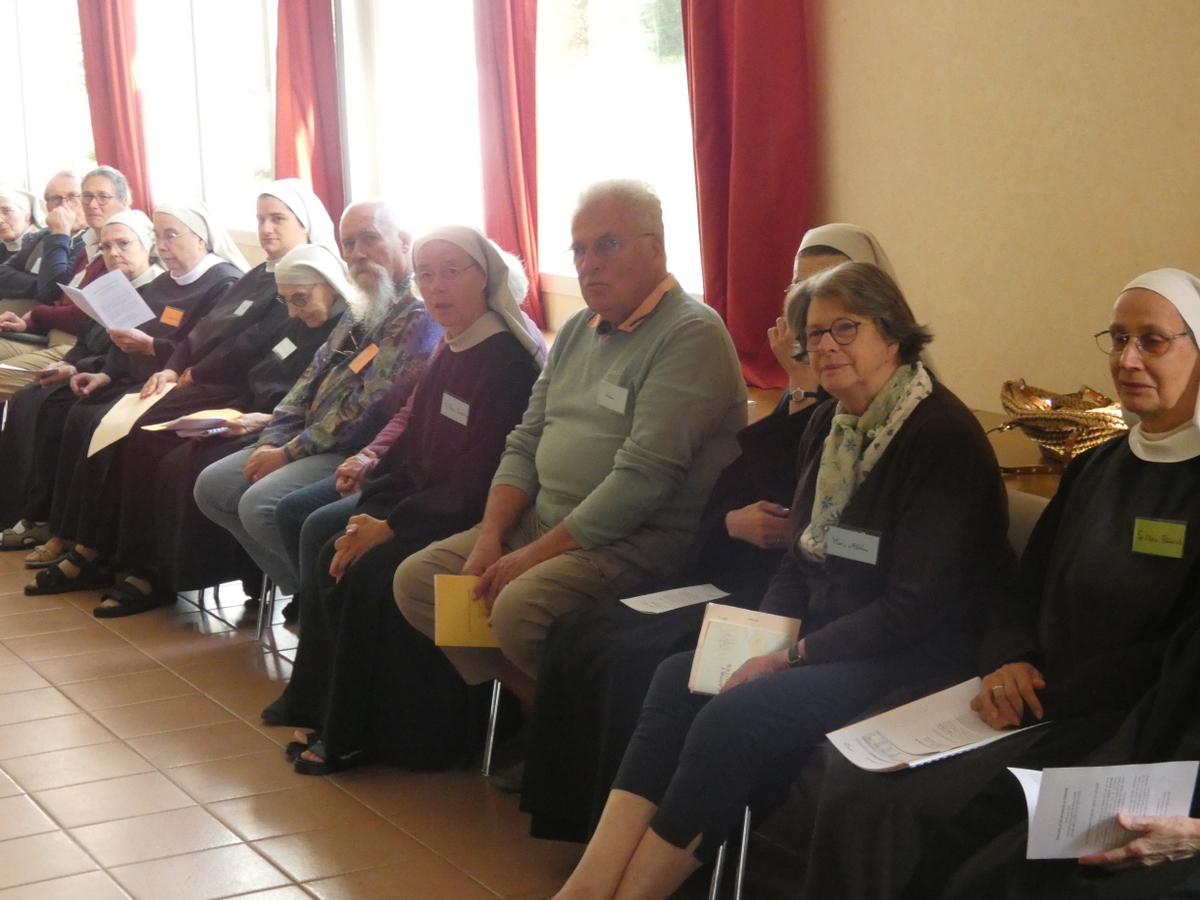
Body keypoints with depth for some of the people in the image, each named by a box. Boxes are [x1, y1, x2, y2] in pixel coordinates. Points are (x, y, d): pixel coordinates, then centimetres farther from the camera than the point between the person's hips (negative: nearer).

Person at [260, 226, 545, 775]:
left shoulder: (507, 359, -18)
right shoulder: (449, 353, 10)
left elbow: (476, 483, -21)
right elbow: (412, 453, 12)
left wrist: (392, 525, -18)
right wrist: (369, 517, -2)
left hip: (473, 521, -9)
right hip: (427, 505, 9)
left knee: (374, 570, -23)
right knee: (333, 560, -7)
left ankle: (355, 735, -7)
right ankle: (320, 708, 5)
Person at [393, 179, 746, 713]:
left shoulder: (691, 335, -14)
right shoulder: (577, 331, 15)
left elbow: (642, 476, -21)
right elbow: (525, 444, 15)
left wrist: (535, 555, -19)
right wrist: (490, 539, -2)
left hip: (640, 540, -9)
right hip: (543, 519, 9)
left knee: (519, 608, -31)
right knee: (416, 580, -1)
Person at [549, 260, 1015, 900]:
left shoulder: (942, 437, -17)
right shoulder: (828, 425, 10)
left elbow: (914, 608, -20)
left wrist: (792, 656, -18)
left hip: (913, 661, -8)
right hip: (822, 636, 8)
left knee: (732, 716, -25)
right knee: (677, 678, -11)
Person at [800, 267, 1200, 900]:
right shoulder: (1093, 468, 18)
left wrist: (1045, 693, -16)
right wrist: (1009, 662, -5)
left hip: (1121, 725, -7)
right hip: (1032, 700, 7)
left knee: (900, 806, -23)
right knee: (850, 767, -16)